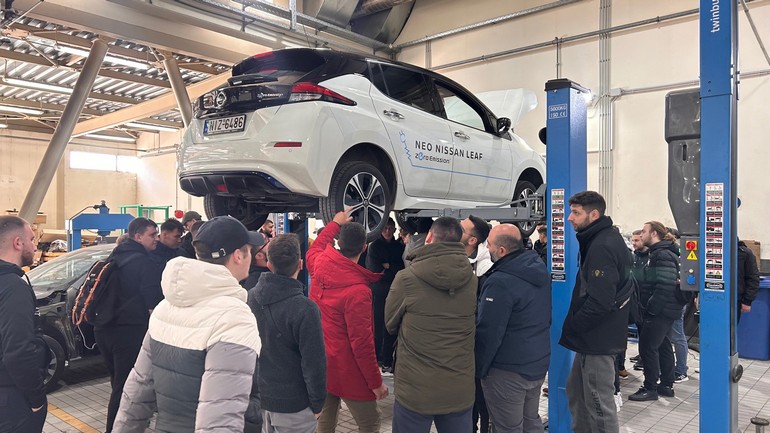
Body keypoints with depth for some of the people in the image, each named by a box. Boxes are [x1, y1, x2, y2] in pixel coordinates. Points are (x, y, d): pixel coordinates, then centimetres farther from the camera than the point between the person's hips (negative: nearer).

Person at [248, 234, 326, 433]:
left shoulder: (250, 297, -7)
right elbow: (313, 363, -20)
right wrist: (317, 403, -6)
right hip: (291, 402, -5)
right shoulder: (305, 309, -26)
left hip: (256, 396, 6)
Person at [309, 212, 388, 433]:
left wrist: (336, 223, 28)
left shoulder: (320, 265, -7)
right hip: (346, 371, -8)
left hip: (320, 364, 8)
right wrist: (376, 383, -14)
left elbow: (315, 249, 20)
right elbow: (361, 342, -24)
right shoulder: (358, 291, -28)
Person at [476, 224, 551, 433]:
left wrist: (477, 368, -10)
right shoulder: (540, 269, 4)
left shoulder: (500, 282, -24)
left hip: (508, 370, -8)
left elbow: (488, 332, -22)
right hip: (539, 363, 9)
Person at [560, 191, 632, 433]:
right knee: (576, 392, 20)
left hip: (598, 339, -10)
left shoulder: (603, 246, -20)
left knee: (600, 403, 2)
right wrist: (575, 325, 14)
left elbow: (600, 301, -26)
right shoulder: (603, 240, 12)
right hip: (594, 337, 10)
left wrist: (570, 327, -14)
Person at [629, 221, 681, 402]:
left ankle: (650, 388, 3)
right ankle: (666, 385, 27)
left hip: (660, 310, -11)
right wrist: (650, 306, 13)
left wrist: (651, 306, -21)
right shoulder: (658, 252, 15)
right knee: (662, 345, 16)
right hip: (665, 310, 11)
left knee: (647, 346, -5)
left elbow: (665, 285, -26)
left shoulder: (662, 255, -18)